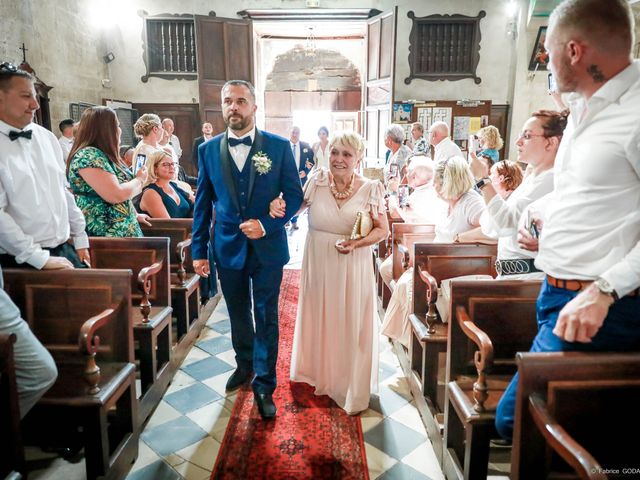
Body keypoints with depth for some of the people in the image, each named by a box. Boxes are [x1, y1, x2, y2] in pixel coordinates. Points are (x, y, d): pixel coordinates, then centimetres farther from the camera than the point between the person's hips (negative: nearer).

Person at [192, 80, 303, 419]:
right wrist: (199, 249, 3)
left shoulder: (279, 146, -6)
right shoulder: (208, 150, 1)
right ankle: (245, 364, 44)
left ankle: (264, 386, 21)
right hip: (227, 247, 3)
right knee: (238, 314, 19)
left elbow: (294, 194, -5)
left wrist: (266, 224, -18)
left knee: (265, 318, 7)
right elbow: (203, 203, 4)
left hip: (267, 247, -2)